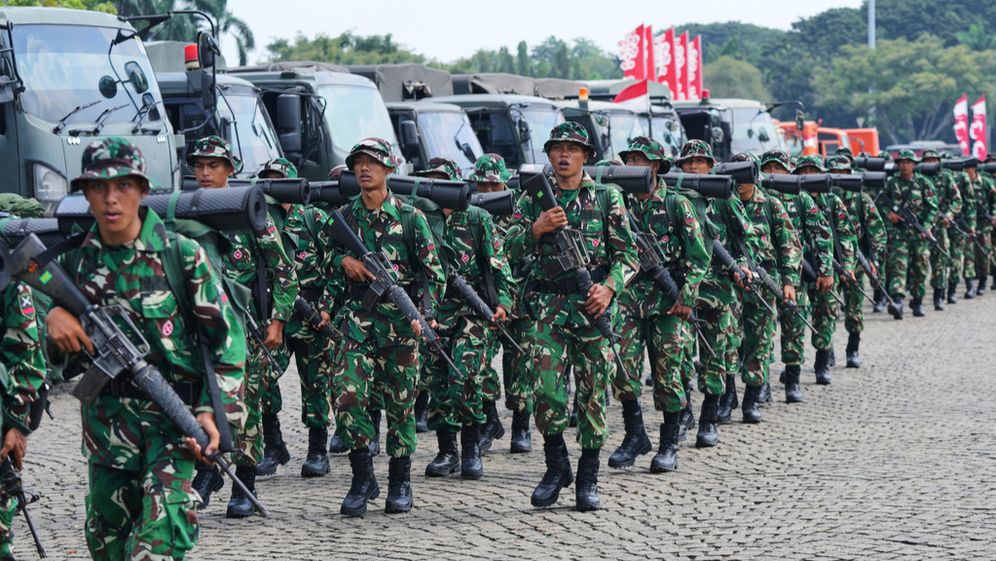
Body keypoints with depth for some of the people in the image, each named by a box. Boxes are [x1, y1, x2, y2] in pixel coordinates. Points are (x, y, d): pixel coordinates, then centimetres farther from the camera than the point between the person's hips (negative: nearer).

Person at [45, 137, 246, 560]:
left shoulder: (180, 255, -7)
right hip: (106, 417, 4)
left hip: (172, 414, -4)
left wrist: (214, 411, -12)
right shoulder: (76, 258, 2)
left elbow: (226, 336, -4)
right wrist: (53, 314, -11)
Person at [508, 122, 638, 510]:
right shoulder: (534, 198, 10)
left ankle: (588, 478, 11)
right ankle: (556, 466, 8)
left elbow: (629, 253, 3)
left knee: (593, 393, 1)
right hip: (549, 305, 1)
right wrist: (537, 229, -12)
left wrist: (609, 287, -12)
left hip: (593, 306, -1)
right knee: (548, 389, -11)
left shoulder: (606, 198, 6)